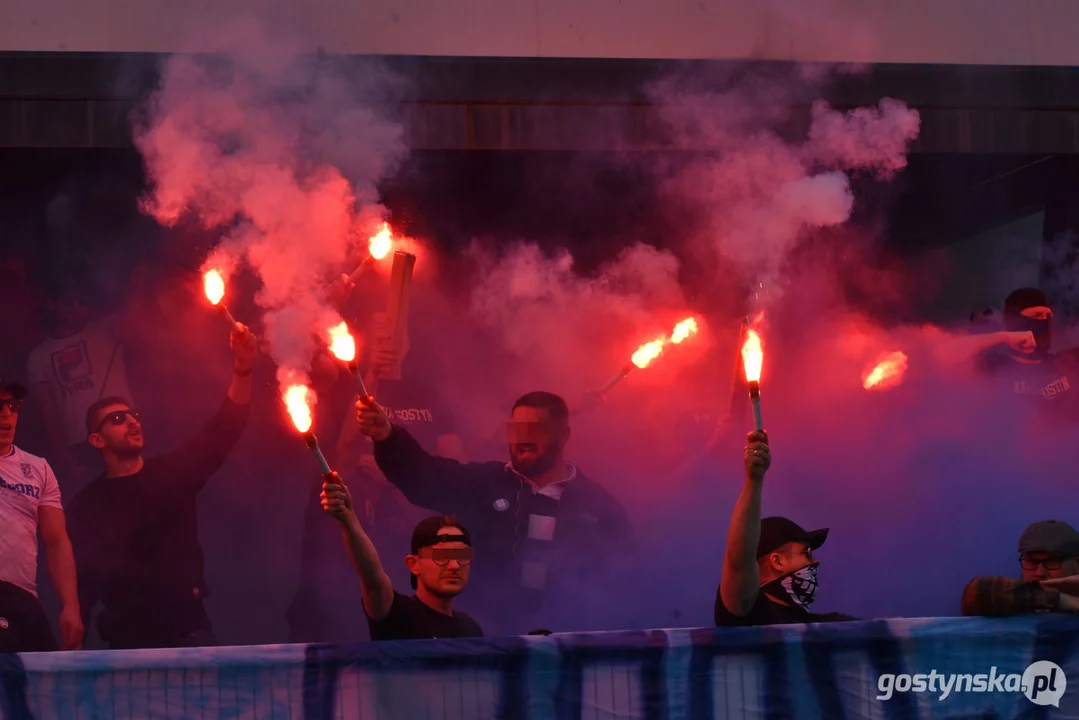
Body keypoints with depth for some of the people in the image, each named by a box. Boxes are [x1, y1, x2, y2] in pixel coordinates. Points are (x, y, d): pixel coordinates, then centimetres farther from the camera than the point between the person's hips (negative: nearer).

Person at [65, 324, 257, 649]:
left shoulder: (173, 472, 7)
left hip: (187, 625, 0)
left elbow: (221, 433, -4)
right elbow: (84, 575, 1)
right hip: (128, 635, 0)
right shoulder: (88, 503, 5)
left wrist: (242, 369, -18)